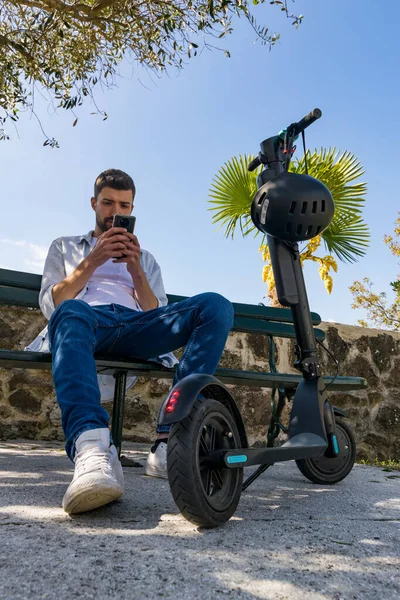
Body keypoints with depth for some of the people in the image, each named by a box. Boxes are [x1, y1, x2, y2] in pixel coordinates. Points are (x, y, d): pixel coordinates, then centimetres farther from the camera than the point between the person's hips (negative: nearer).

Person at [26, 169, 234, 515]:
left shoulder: (146, 259, 33)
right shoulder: (65, 247, 29)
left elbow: (157, 315, 17)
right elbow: (51, 304, 11)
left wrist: (136, 271, 1)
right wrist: (93, 261, -2)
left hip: (136, 329, 2)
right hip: (87, 321, -2)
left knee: (215, 306, -25)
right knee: (72, 313, -40)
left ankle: (172, 439, -37)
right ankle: (93, 451, -60)